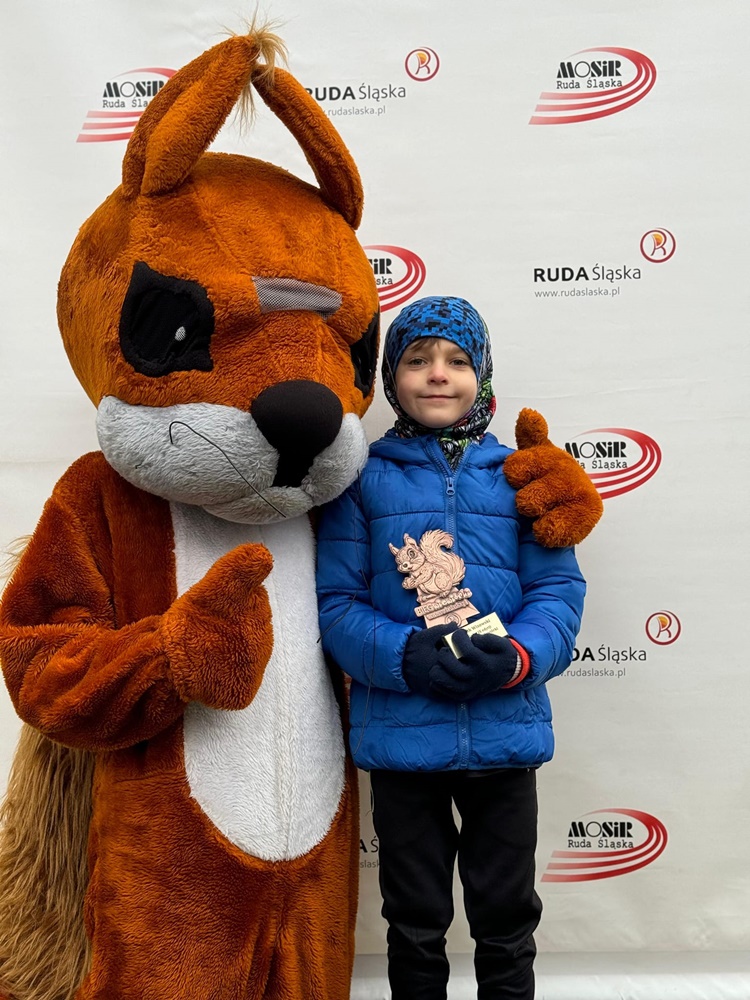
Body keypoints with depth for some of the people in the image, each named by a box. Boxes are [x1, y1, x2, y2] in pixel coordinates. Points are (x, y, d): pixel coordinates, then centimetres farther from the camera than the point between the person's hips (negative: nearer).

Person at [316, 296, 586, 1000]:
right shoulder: (363, 479, 0)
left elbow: (559, 589, -1)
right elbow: (336, 603, -5)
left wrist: (514, 658, -19)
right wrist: (407, 656, -21)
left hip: (506, 730, 1)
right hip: (400, 736, -1)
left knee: (506, 920, 18)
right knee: (415, 924, 18)